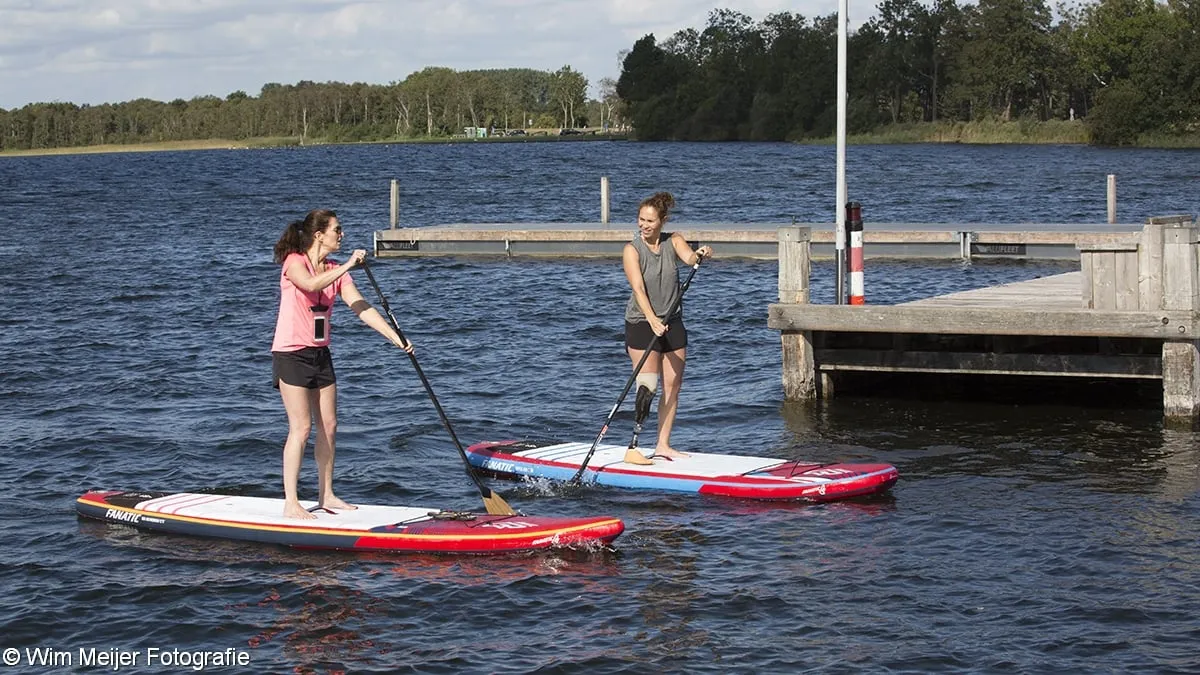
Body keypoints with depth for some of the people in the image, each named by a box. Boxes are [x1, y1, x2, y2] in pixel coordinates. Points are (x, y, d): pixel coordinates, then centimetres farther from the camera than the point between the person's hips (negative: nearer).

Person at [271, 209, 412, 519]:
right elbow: (311, 284, -35)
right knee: (301, 428, -10)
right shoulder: (294, 262, -12)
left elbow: (362, 308, 1)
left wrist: (395, 337, -7)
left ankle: (326, 495, 20)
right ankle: (290, 503, -7)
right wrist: (348, 265, -36)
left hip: (320, 354, 8)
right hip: (290, 353, -7)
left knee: (329, 426, 9)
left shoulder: (336, 271, 7)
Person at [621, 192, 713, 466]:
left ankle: (663, 445, 14)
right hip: (641, 323, -5)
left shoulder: (674, 241, 1)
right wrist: (652, 320, -36)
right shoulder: (632, 250, -11)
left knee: (673, 386, 5)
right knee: (646, 389, -12)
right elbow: (638, 289, -22)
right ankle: (632, 448, -8)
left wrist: (700, 255, -43)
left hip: (672, 323, 5)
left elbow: (689, 257, -19)